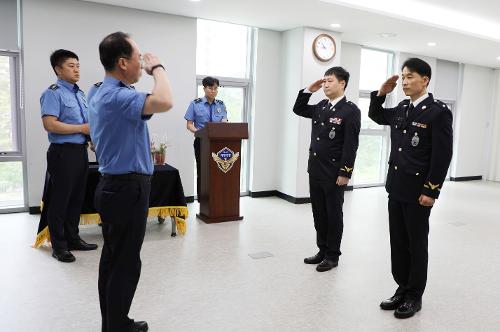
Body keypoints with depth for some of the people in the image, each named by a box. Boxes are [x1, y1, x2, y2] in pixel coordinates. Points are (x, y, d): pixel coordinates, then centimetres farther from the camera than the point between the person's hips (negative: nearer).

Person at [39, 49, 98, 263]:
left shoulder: (80, 93, 15)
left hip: (81, 151, 8)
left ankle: (73, 238, 29)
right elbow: (50, 124, -21)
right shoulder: (53, 93, -10)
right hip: (63, 152, -8)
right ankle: (59, 246, 14)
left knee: (77, 197, 15)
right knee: (60, 200, 2)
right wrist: (82, 128, -17)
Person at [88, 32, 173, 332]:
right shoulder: (115, 96, -22)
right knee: (126, 264, 1)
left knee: (113, 259, 16)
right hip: (127, 189, -10)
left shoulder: (103, 93, 12)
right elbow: (164, 101, -35)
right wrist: (157, 67, -20)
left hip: (116, 186, 10)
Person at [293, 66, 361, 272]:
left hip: (334, 174, -7)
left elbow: (351, 145, -15)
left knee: (334, 215, 6)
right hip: (315, 170, 7)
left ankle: (332, 256, 20)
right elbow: (298, 109, 24)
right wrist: (309, 90, 10)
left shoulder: (351, 110, -11)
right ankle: (322, 250, 29)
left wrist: (345, 173, -18)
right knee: (319, 213, 15)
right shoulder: (321, 107, 11)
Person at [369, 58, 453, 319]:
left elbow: (443, 156, -14)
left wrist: (431, 191, -16)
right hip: (396, 188, 7)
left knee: (416, 244, 7)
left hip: (418, 191, -6)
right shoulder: (400, 109, 9)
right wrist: (381, 93, 10)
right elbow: (375, 116, 27)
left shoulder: (438, 112, -11)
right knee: (398, 242, 14)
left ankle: (414, 296, 22)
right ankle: (402, 288, 29)